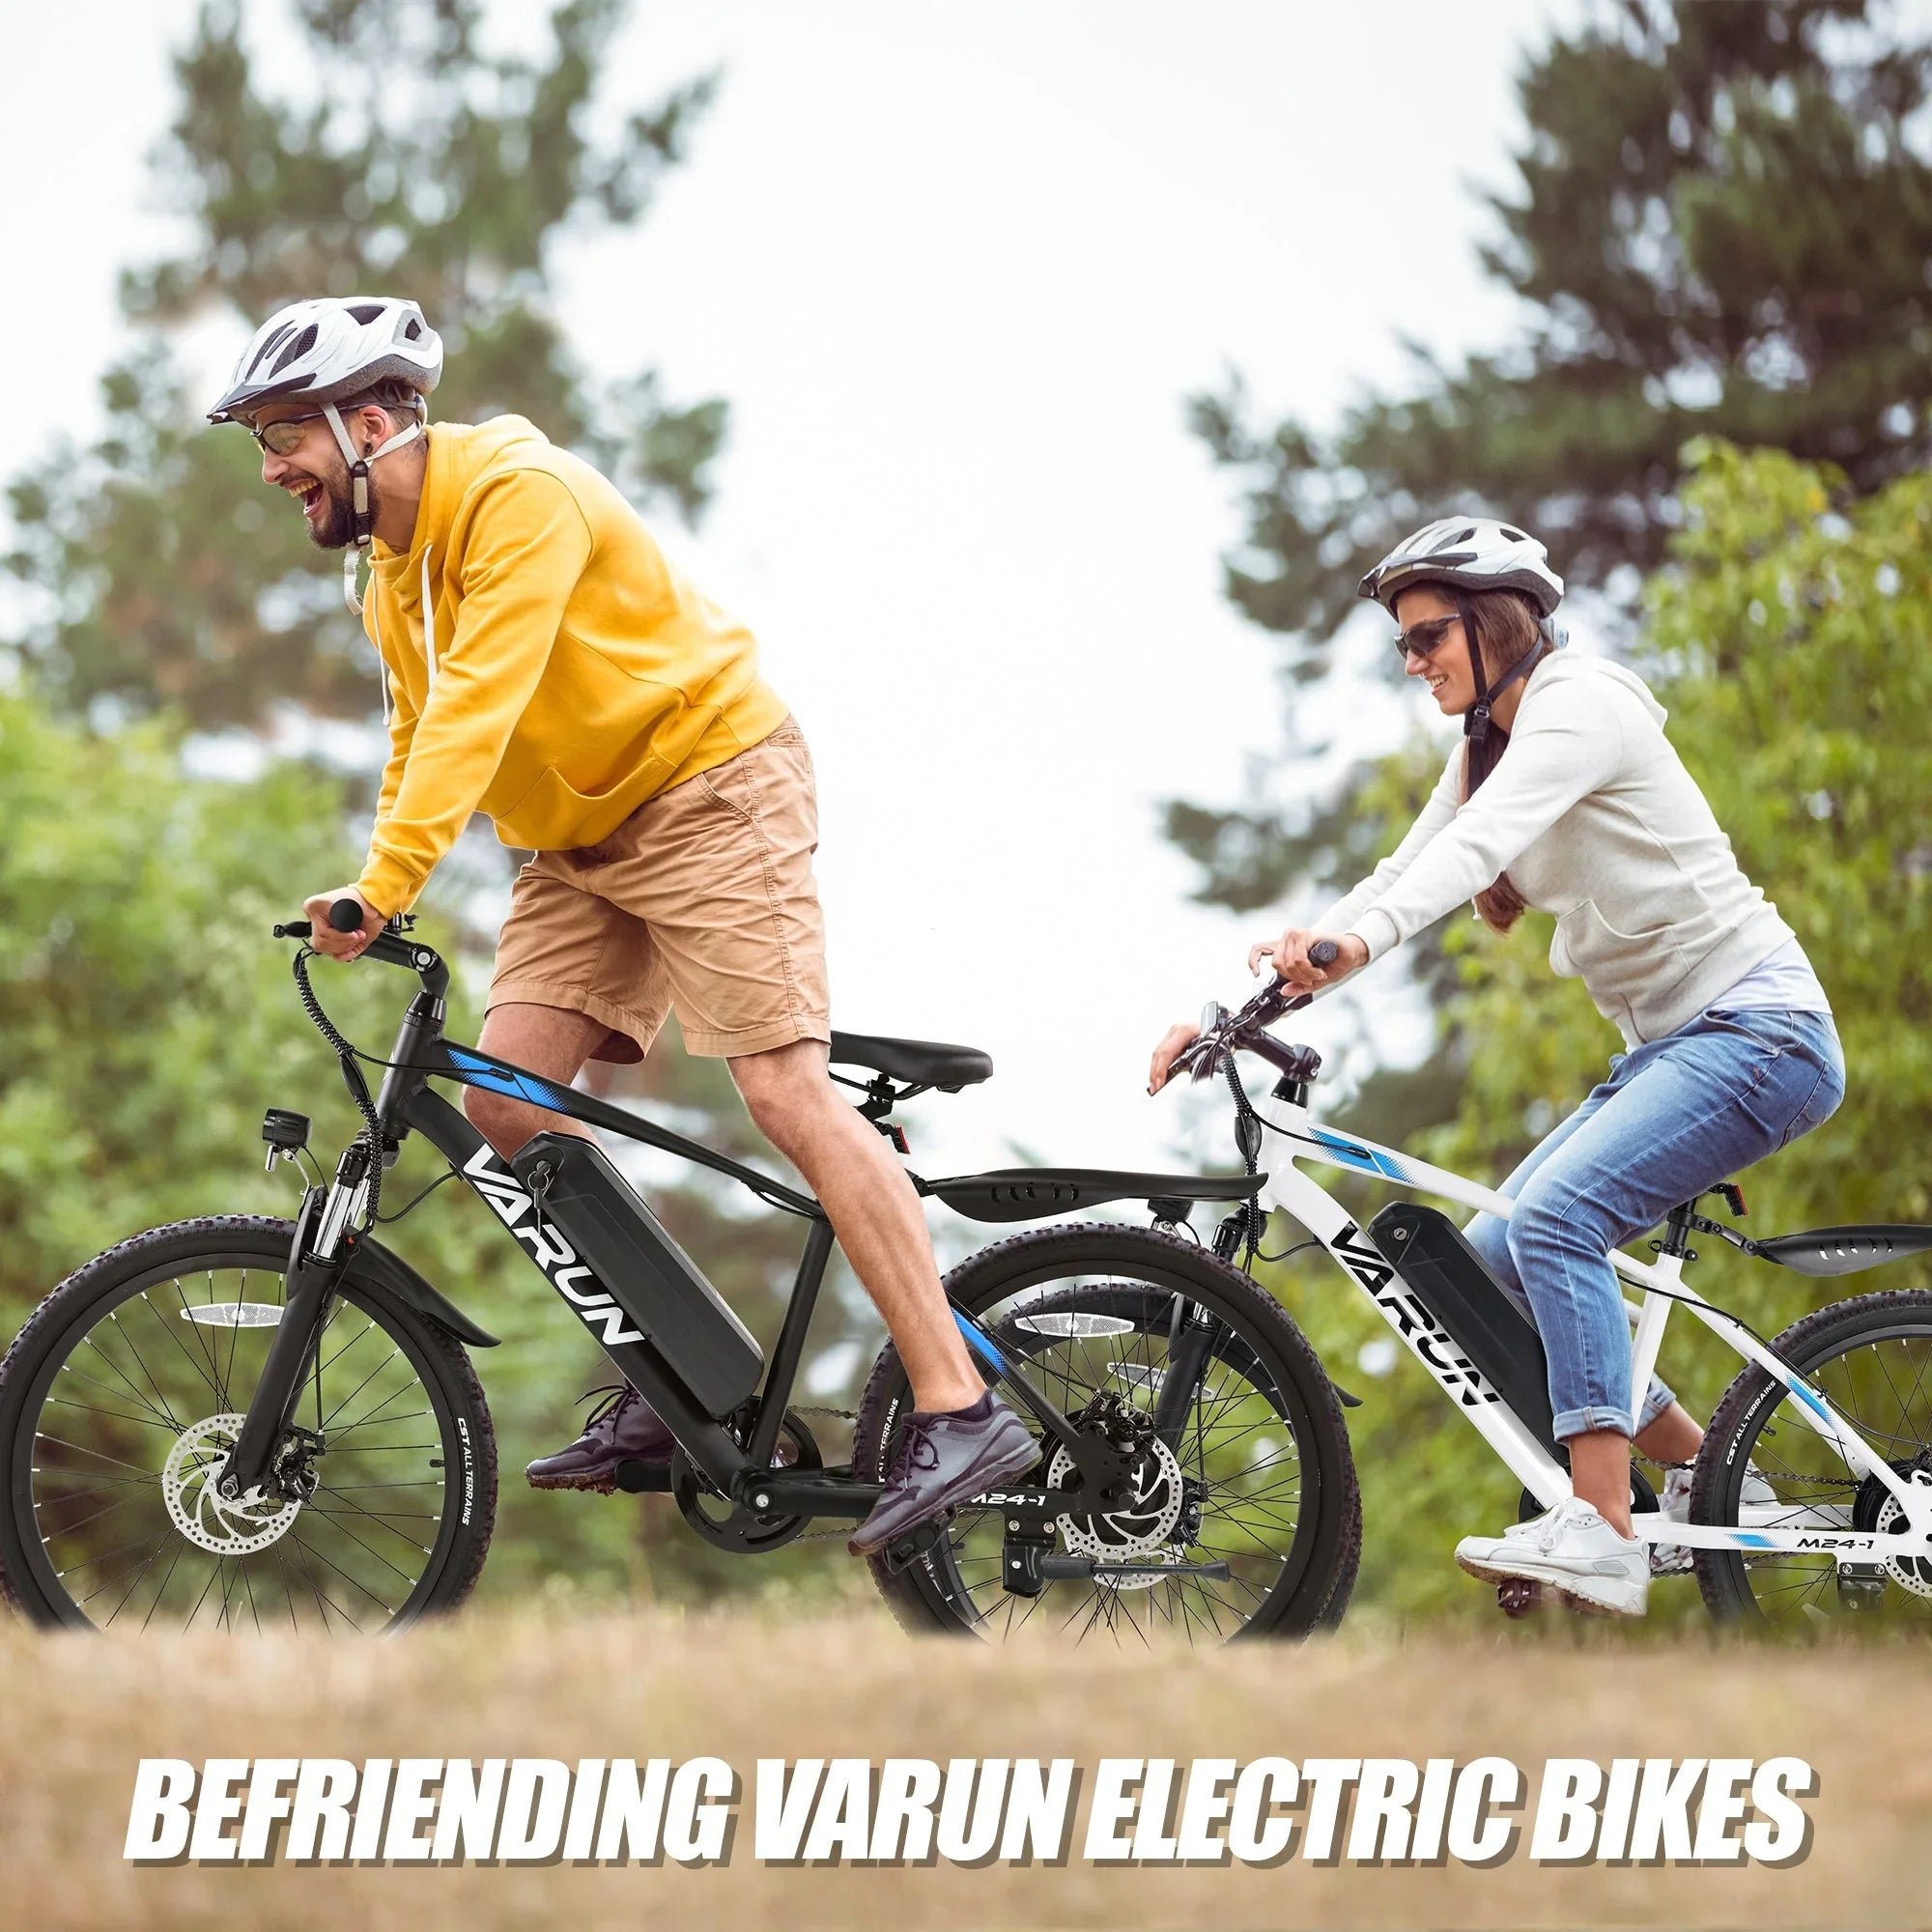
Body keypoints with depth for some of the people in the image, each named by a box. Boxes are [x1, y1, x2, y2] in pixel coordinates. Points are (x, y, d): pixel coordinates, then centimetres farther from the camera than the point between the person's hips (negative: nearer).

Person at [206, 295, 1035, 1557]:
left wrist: (386, 883, -38)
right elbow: (415, 735, 17)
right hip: (576, 839, 9)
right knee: (507, 1109, -5)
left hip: (708, 789, -9)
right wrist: (373, 902, 3)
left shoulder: (517, 496, -22)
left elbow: (477, 705, -32)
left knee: (787, 1091, -18)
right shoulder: (387, 564, 7)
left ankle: (962, 1410, -20)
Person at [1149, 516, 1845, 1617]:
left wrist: (1358, 941, -51)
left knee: (1553, 1217, -27)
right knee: (1492, 1262, 2)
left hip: (1759, 1030, -10)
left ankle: (1603, 1534, -29)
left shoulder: (1580, 704, -15)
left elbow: (1481, 841, -34)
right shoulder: (1490, 744, 13)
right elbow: (1404, 875, 8)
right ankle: (1705, 1475, 12)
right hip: (1668, 1042, 10)